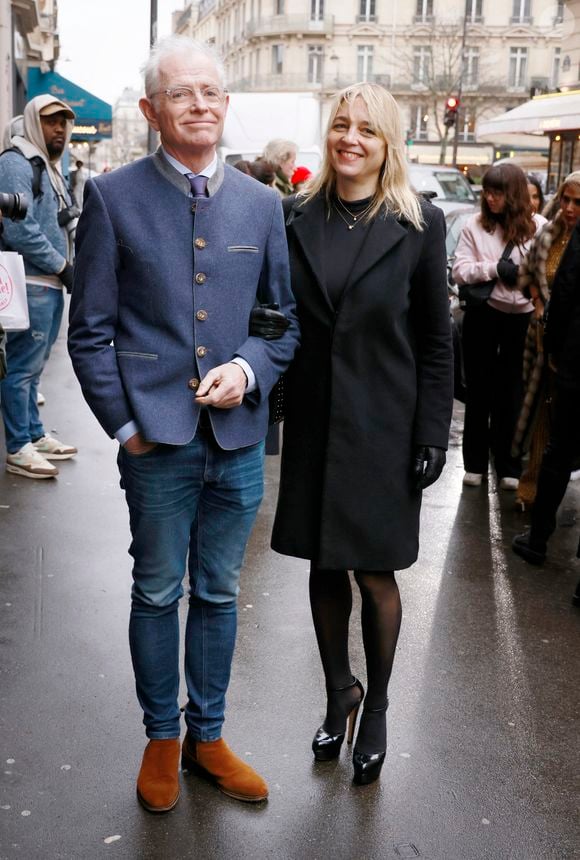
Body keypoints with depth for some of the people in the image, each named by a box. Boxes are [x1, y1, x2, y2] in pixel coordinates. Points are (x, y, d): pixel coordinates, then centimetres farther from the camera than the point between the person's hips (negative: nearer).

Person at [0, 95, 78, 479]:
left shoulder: (52, 168, 19)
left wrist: (70, 265, 8)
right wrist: (63, 266, -13)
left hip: (52, 284, 10)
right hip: (32, 285, -10)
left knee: (33, 365, 17)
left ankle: (35, 435, 26)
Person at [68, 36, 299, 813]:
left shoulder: (262, 204, 6)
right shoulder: (113, 197, -3)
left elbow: (288, 317, 9)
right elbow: (90, 329, -2)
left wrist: (248, 369, -9)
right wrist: (123, 424, -7)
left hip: (240, 439, 3)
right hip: (157, 440, -3)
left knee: (219, 594, 15)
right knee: (157, 593, 11)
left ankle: (207, 735, 33)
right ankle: (162, 739, 31)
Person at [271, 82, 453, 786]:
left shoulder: (418, 225, -5)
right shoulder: (295, 217, 2)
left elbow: (436, 341, -3)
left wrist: (432, 437, -6)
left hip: (382, 427, -2)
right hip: (312, 420, 3)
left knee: (374, 573, 6)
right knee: (324, 567, 13)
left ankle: (376, 709, 29)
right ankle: (338, 691, 35)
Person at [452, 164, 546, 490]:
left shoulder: (539, 227, -2)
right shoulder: (475, 226, -1)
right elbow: (460, 271, -8)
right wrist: (495, 269, -20)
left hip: (522, 318, 0)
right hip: (483, 315, 1)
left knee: (512, 390, 9)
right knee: (479, 389, 10)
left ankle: (508, 465, 22)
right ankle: (476, 462, 23)